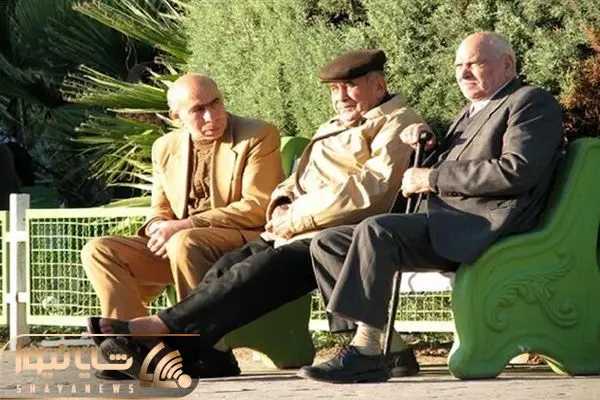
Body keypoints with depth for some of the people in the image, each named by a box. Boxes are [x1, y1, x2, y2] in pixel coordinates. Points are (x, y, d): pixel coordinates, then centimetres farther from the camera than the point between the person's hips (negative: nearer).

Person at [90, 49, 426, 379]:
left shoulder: (397, 124, 1)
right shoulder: (332, 130, 32)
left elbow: (372, 188, -13)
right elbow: (297, 180, 29)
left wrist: (298, 217, -12)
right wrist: (283, 204, 2)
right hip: (293, 233, 9)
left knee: (258, 272, -28)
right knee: (227, 266, -15)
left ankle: (165, 328, -38)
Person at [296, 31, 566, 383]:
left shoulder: (532, 102, 2)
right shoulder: (473, 112, 30)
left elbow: (516, 171, -15)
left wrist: (432, 178, -11)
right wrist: (429, 150, 11)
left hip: (482, 224, -10)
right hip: (442, 223, 10)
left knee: (375, 230, -31)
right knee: (328, 243, -1)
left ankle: (365, 352, -31)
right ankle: (387, 342, -9)